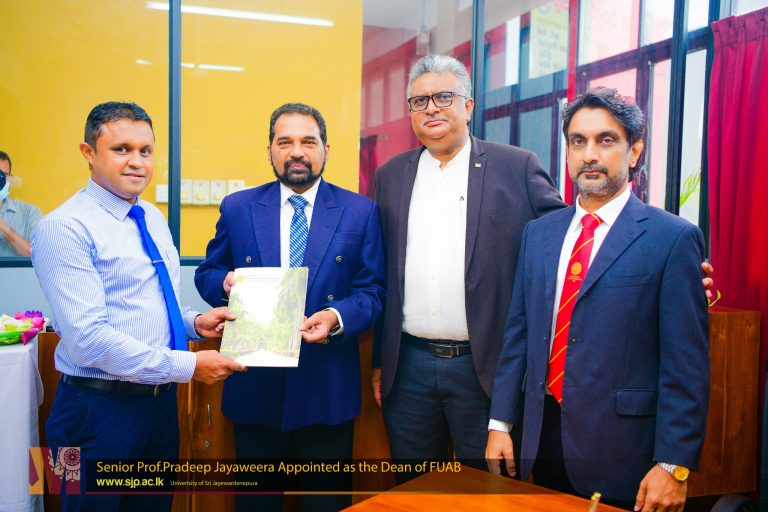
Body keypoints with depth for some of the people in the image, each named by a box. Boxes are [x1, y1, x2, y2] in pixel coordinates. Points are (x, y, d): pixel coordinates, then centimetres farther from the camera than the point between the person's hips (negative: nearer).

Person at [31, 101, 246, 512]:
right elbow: (88, 338, -24)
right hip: (100, 411, -7)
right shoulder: (64, 228, -16)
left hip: (161, 401, 8)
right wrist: (188, 366, -23)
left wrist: (194, 323, 0)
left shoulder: (153, 218, 10)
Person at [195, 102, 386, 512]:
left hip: (328, 389, -1)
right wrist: (226, 283, -13)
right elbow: (206, 273, 10)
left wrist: (337, 317, -20)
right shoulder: (238, 208, 4)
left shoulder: (360, 212, 0)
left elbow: (372, 291, -1)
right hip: (254, 386, 1)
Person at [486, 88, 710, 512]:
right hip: (542, 442, 5)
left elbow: (687, 364, -10)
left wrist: (674, 465, -12)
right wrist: (500, 423, 6)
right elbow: (518, 333, 9)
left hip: (622, 452, -4)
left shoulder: (675, 238, -9)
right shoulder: (538, 233, 7)